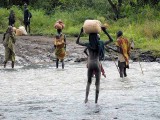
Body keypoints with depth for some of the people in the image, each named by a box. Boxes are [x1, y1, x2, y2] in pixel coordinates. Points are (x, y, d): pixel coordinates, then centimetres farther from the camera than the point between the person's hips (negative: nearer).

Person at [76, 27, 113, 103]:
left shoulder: (88, 45, -2)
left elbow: (77, 42, 14)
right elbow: (111, 40, 6)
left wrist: (81, 33, 10)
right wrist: (105, 31, 1)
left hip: (90, 65, 2)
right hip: (97, 65, -2)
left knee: (89, 82, 18)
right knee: (97, 83, 7)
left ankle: (86, 98, 1)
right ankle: (96, 101, 3)